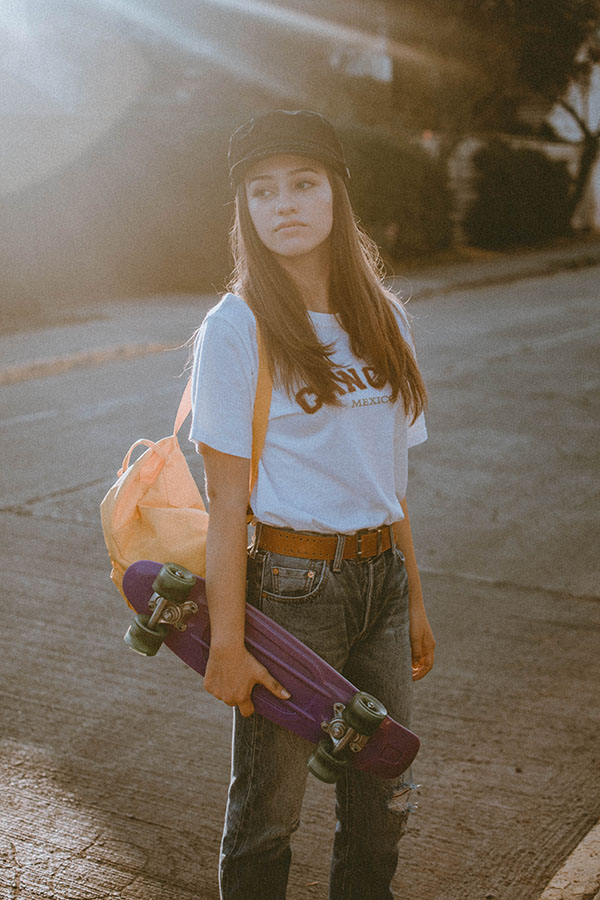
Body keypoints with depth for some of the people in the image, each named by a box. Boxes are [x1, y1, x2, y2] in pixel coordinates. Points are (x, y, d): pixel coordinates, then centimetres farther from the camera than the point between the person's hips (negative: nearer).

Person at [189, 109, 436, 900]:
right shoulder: (236, 329, -10)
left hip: (381, 575, 5)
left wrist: (414, 600, 13)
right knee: (268, 812, 8)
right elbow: (226, 498, -11)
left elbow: (389, 478, 11)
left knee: (382, 803, 16)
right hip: (290, 585, -5)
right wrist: (226, 642, -13)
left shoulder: (383, 319, 6)